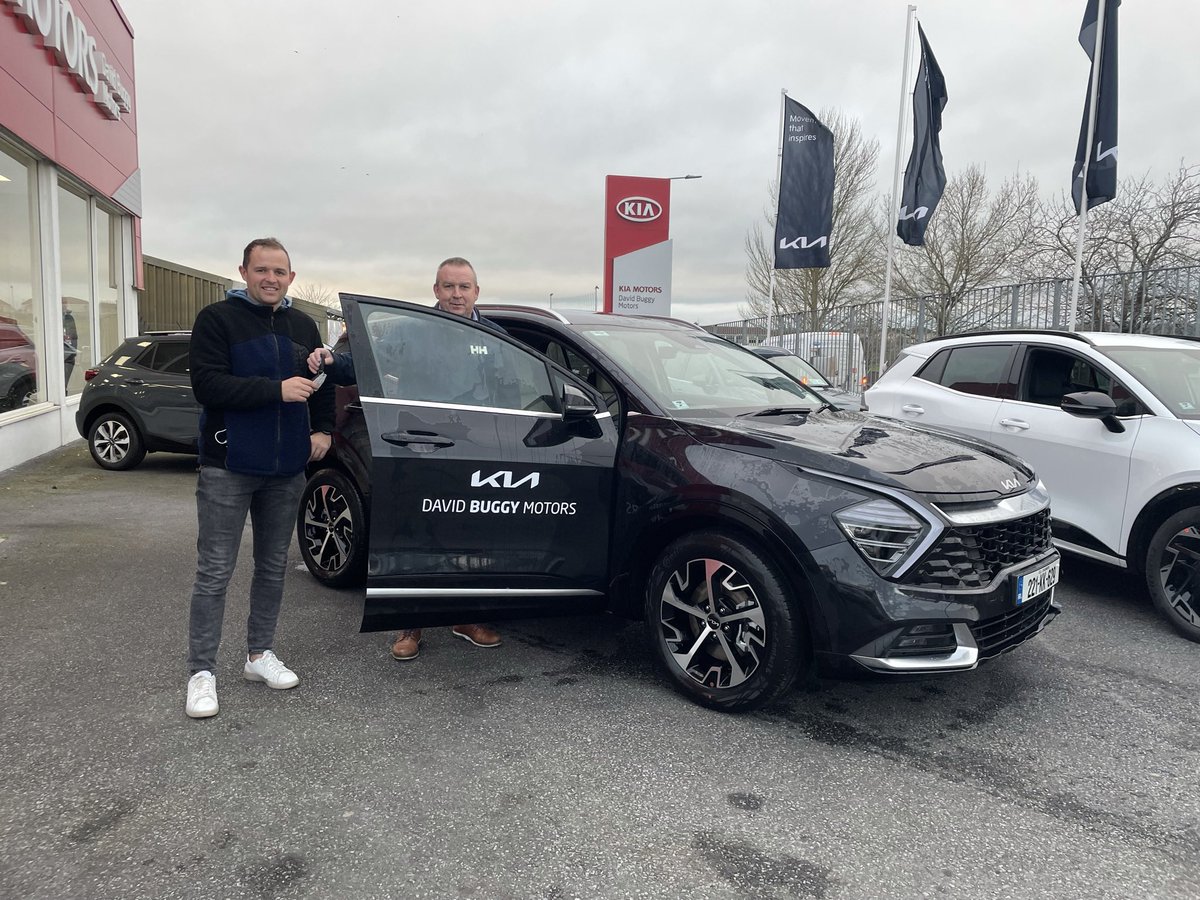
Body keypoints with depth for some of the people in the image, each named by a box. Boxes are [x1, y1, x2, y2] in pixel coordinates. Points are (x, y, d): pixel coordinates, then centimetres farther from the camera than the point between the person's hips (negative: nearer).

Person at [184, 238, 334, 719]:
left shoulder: (303, 326, 12)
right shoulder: (217, 319, -5)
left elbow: (323, 384, 20)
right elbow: (207, 385, -17)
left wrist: (322, 428, 4)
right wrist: (277, 390, -24)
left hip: (286, 468, 5)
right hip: (228, 467, -5)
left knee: (273, 566, 13)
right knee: (215, 572, -1)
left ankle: (260, 653, 27)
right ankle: (202, 671, 8)